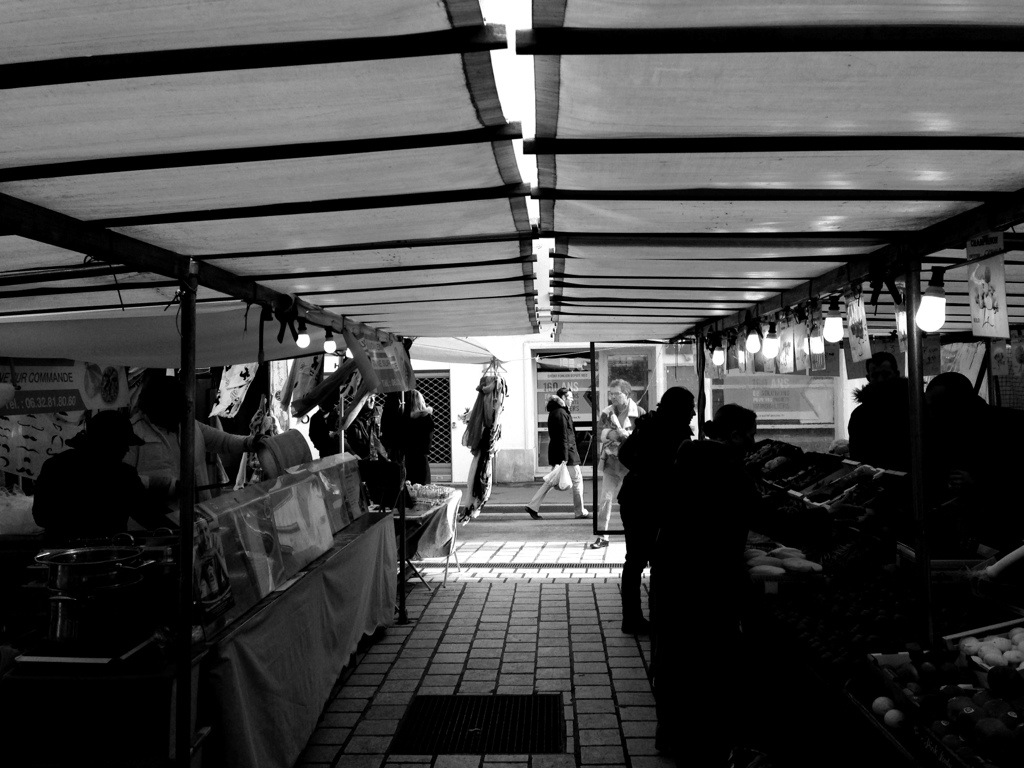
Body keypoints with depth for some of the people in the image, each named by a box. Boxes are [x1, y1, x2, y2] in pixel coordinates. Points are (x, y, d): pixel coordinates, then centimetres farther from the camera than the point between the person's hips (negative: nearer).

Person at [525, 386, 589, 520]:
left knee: (552, 480, 12)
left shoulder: (555, 411, 14)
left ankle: (533, 507, 8)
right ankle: (580, 512, 11)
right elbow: (563, 437, -21)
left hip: (555, 454, 10)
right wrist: (564, 458, -22)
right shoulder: (561, 413, -17)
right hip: (567, 452, -10)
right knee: (577, 479, 2)